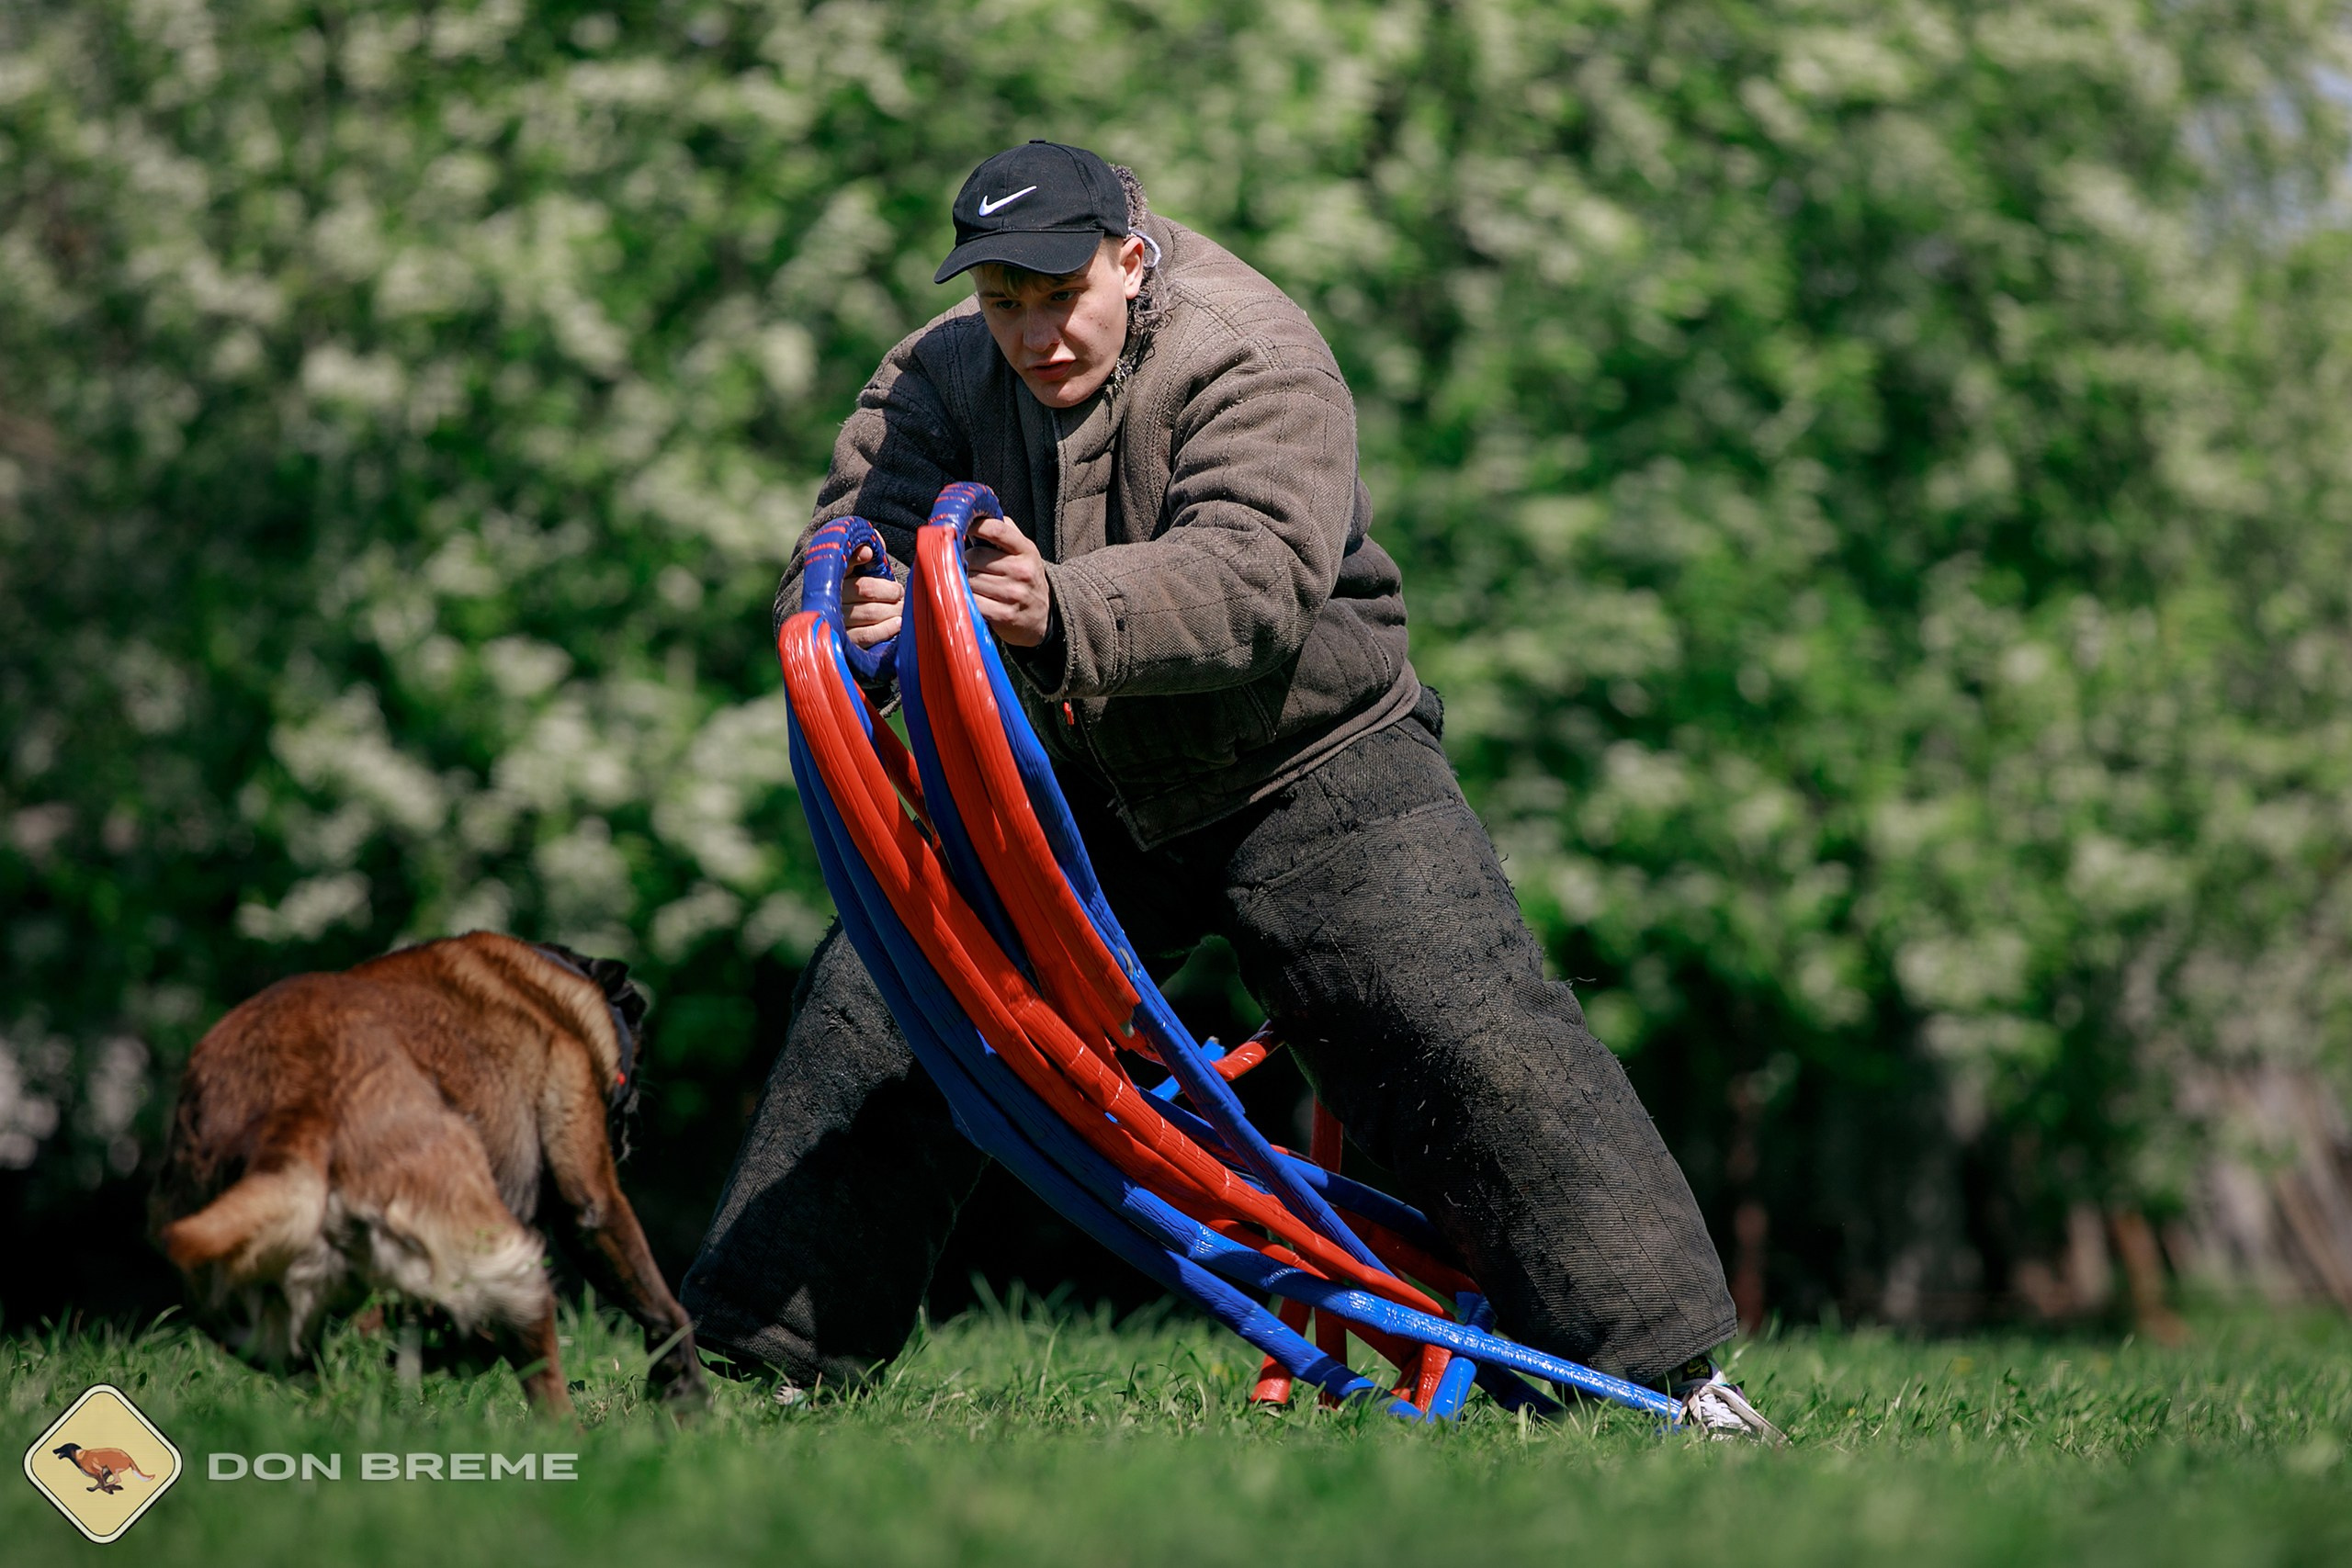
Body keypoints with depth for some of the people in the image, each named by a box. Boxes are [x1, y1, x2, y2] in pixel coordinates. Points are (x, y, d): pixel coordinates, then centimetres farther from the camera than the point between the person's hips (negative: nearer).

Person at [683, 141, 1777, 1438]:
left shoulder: (1257, 358, -23)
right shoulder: (941, 379, -5)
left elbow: (1250, 577, -38)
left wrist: (1064, 612, -57)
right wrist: (847, 609, -46)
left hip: (1312, 769, -5)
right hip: (1076, 782, 5)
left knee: (1471, 1036, -16)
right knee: (880, 1005, -1)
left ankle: (1667, 1360, -8)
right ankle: (792, 1351, 13)